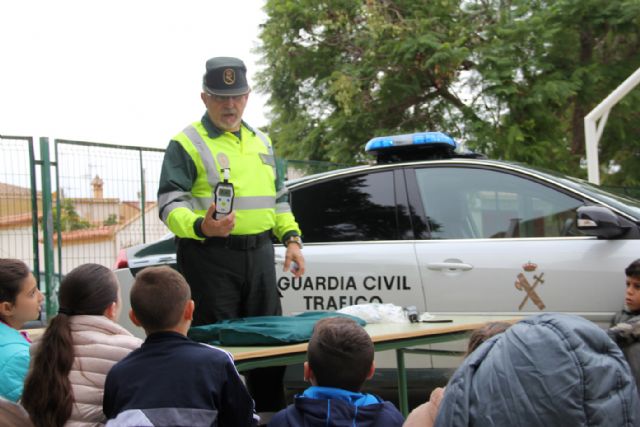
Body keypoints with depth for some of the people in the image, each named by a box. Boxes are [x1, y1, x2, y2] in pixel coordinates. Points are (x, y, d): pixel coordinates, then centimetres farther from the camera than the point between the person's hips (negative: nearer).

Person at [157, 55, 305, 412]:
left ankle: (274, 416, 26)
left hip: (259, 255, 6)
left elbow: (280, 198, 25)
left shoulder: (261, 142, 17)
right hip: (210, 258, -6)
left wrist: (291, 238, 11)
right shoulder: (187, 144, -3)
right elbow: (170, 204, -12)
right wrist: (201, 227, -31)